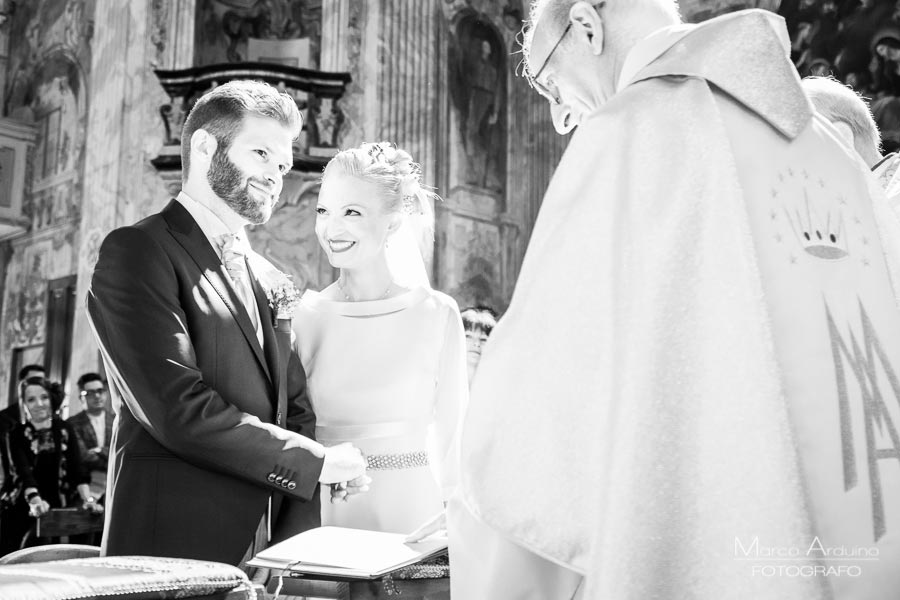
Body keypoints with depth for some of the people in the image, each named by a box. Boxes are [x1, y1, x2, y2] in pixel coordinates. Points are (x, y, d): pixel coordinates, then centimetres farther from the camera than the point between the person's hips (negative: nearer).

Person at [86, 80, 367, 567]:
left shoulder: (270, 282, 14)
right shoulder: (136, 253, -7)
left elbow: (297, 413, 10)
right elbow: (179, 410, -18)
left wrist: (299, 544, -4)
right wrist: (316, 462, -11)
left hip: (271, 550, 6)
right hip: (175, 549, -6)